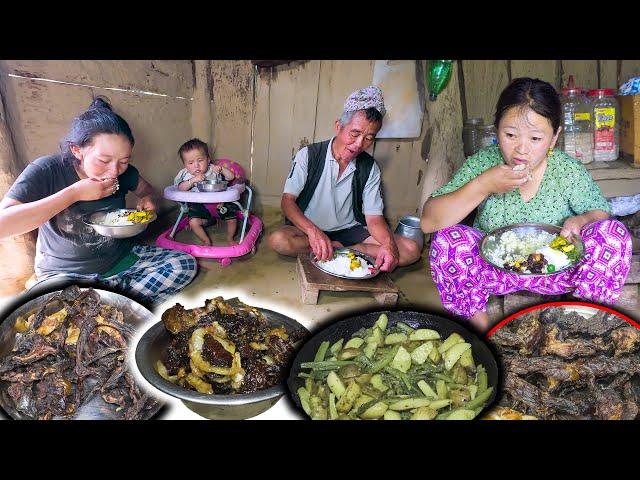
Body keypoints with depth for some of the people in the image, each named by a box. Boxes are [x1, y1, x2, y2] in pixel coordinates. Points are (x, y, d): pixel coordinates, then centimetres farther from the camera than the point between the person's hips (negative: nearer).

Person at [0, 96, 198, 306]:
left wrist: (147, 199, -7)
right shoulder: (47, 171, -17)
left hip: (121, 260, 5)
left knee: (185, 264, -17)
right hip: (65, 275, -4)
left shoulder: (123, 172, -5)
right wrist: (74, 194, -29)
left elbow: (146, 189, 19)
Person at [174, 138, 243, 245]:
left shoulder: (213, 170, -3)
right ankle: (206, 241, 1)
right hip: (198, 205, -1)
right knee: (193, 222, -24)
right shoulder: (186, 175, -4)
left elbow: (231, 177, -6)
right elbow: (181, 188, -20)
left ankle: (230, 239, 21)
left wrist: (221, 169, -23)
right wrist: (193, 180, -34)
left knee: (232, 218, -9)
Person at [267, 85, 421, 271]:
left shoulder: (369, 168, -1)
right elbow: (287, 201, -14)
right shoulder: (308, 155, -8)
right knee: (278, 240, -35)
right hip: (307, 229, -2)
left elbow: (374, 218, -4)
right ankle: (338, 249, -17)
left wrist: (389, 243, -29)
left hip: (349, 231, 2)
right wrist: (313, 231, -35)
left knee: (411, 250, -16)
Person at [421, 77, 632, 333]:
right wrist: (482, 186, -31)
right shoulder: (481, 164, -14)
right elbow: (428, 222, -21)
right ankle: (480, 330, -9)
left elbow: (602, 213, 4)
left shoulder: (569, 171, -11)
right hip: (493, 268, 0)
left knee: (616, 234, -20)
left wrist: (582, 220, -22)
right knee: (446, 239, -28)